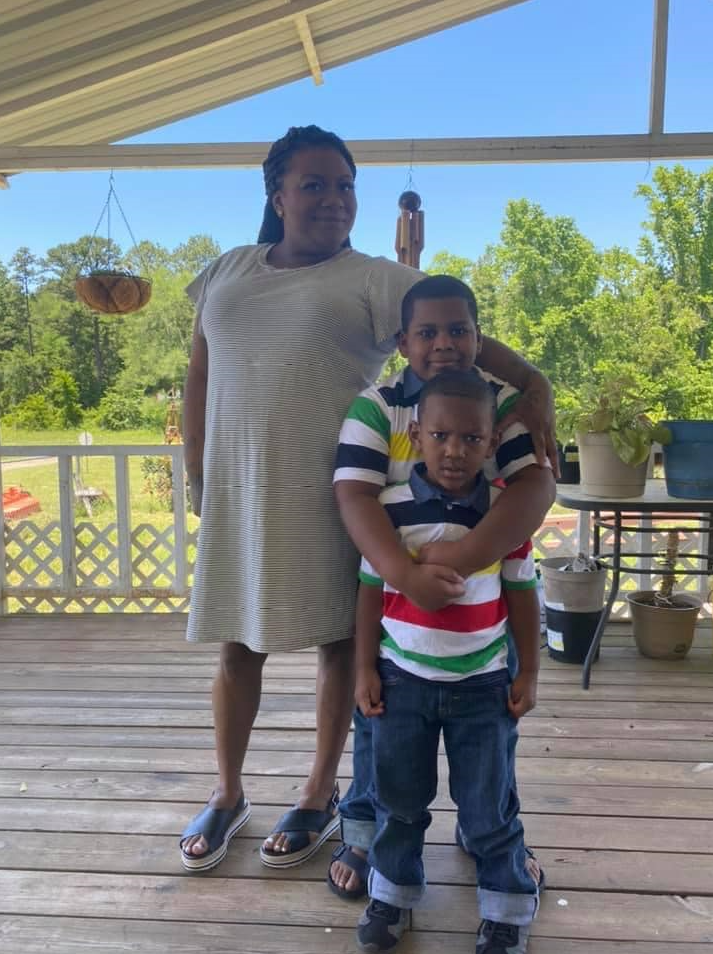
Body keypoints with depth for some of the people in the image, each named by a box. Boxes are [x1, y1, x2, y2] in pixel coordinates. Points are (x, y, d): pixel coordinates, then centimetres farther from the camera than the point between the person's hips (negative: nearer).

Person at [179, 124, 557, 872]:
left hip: (326, 492, -3)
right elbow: (199, 378, 15)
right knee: (237, 643, 12)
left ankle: (320, 796, 30)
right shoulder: (224, 273, 11)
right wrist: (197, 475, 12)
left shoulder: (375, 280, -2)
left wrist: (531, 382, -32)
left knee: (336, 639, 7)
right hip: (236, 490, 4)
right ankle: (227, 795, 33)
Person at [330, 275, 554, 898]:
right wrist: (402, 572, -39)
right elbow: (355, 496, -22)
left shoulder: (505, 402, -8)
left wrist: (468, 554, -37)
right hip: (392, 590, -1)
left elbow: (537, 484, -21)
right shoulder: (375, 407, -11)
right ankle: (365, 829, 37)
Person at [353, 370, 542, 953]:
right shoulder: (389, 507, -11)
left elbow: (522, 594, 1)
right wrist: (365, 669, -1)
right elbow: (371, 590, -2)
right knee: (399, 798, 16)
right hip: (403, 679, 1)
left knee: (488, 806, 12)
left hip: (484, 684, 0)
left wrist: (529, 673, 2)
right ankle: (393, 893, 39)